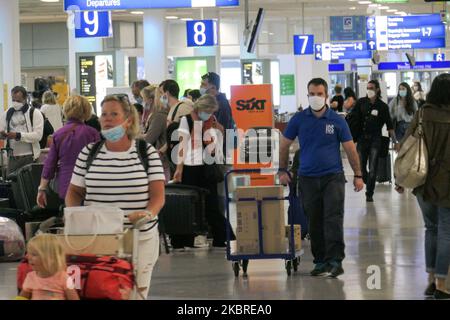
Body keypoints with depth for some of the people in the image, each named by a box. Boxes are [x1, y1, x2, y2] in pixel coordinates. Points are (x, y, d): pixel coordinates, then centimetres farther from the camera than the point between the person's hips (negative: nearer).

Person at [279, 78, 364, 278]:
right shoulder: (299, 120, 3)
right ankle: (320, 261, 17)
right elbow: (284, 145, 10)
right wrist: (283, 171, 5)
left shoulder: (337, 121, 0)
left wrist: (358, 175, 2)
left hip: (333, 176, -2)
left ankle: (335, 260, -14)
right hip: (307, 178, 2)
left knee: (333, 218, -12)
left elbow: (350, 149, 4)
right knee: (314, 222, 7)